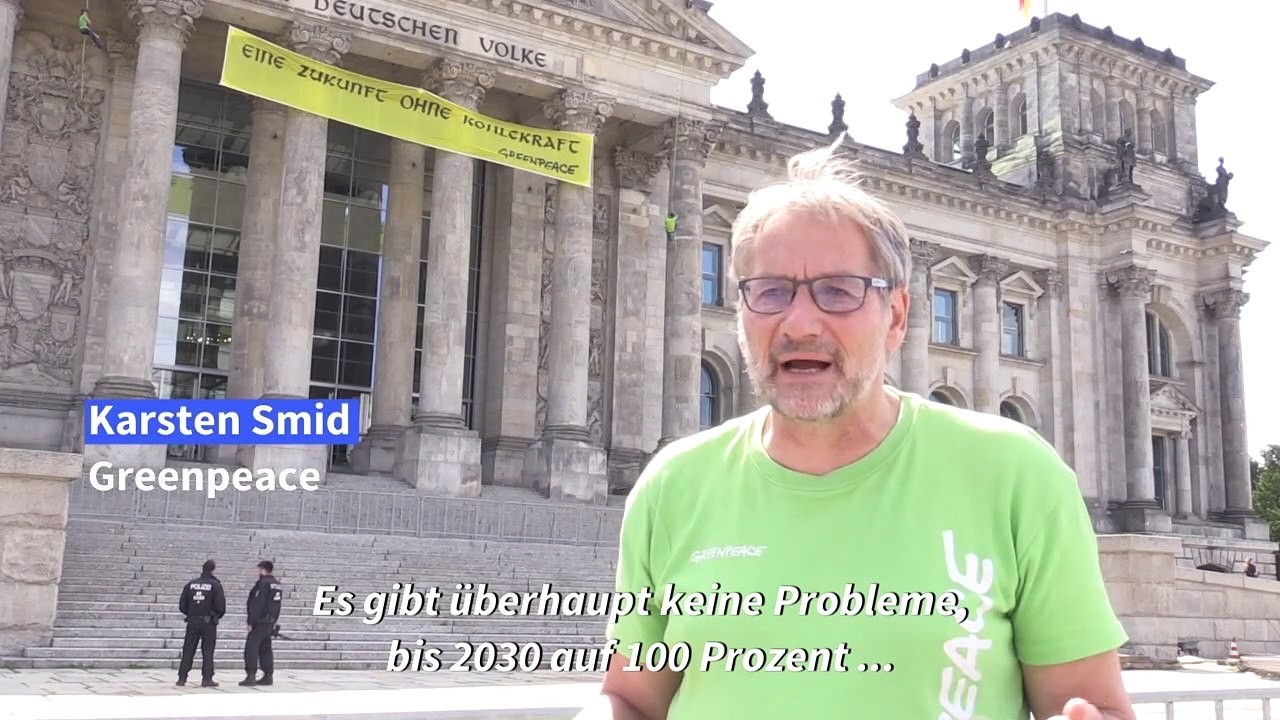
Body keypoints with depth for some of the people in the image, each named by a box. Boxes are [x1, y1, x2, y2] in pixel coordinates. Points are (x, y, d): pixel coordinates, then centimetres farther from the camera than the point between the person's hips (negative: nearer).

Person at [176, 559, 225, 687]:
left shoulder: (190, 584, 4)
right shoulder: (215, 585, -7)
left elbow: (182, 605, 4)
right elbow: (221, 606, -10)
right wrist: (216, 616, 10)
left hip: (192, 622, 3)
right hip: (208, 623, -3)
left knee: (188, 650, 9)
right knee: (207, 651, 3)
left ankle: (182, 678, 8)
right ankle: (207, 678, 1)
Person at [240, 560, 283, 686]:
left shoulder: (263, 583, -13)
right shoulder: (278, 585, 14)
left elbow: (257, 604, -18)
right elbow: (277, 606, 18)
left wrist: (251, 621, -16)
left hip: (260, 621, -9)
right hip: (270, 622, 9)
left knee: (251, 648, -6)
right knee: (265, 649, 14)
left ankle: (251, 676, -11)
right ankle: (268, 676, 14)